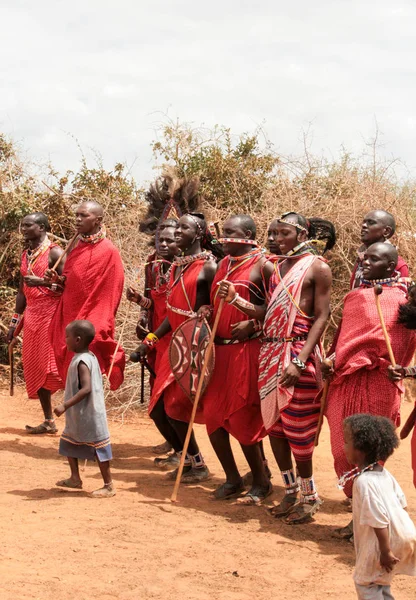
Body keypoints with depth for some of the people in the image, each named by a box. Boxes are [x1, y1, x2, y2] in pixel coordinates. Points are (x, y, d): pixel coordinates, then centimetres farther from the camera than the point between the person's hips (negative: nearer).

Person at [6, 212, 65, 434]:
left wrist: (43, 282, -27)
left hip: (51, 315, -8)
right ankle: (48, 421, 14)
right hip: (31, 317, 8)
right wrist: (14, 323, 19)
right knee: (35, 370, 7)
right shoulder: (25, 255, 15)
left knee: (54, 368, -13)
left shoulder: (54, 252, -9)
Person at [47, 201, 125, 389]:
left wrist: (97, 328, -18)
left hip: (92, 327, -7)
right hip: (70, 321, 7)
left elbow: (109, 295, -13)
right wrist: (57, 279, -1)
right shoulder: (78, 248, 12)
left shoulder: (108, 251, -11)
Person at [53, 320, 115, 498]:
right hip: (78, 417, 11)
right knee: (68, 443, 20)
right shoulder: (90, 357, 7)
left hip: (89, 417, -11)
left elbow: (86, 389, -30)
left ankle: (109, 486, 6)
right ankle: (75, 478, 31)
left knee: (98, 449, -1)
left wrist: (65, 405, -31)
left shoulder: (82, 362, -22)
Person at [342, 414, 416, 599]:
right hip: (401, 534, 9)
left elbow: (379, 521, -25)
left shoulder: (364, 481, -24)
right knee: (380, 580, 24)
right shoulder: (383, 473, 4)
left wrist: (385, 551, -20)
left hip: (385, 541, -9)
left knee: (365, 581, 8)